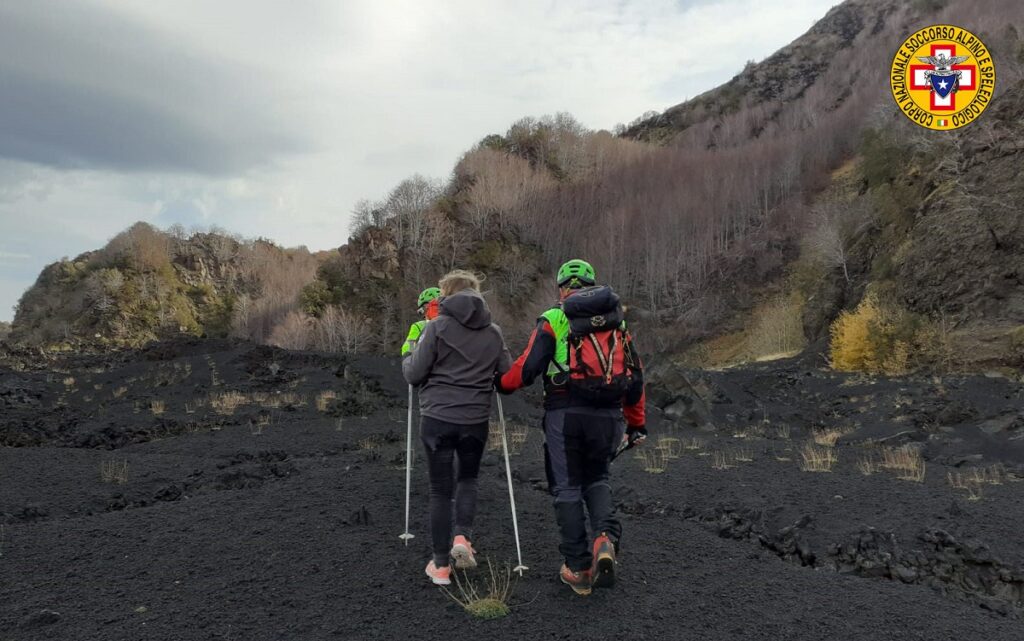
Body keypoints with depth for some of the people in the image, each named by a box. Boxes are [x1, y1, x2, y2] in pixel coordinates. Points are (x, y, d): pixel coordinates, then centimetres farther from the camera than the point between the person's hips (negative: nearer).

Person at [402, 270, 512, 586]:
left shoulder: (437, 327, -7)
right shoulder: (494, 332, 4)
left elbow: (414, 374, -7)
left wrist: (407, 359, 14)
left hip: (437, 419, -2)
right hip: (476, 420, 3)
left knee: (441, 490, 9)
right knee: (468, 479, 25)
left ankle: (441, 565, 15)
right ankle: (463, 538, 6)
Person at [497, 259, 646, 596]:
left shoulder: (553, 319, 0)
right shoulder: (617, 321, 13)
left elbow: (527, 368, -7)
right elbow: (635, 376, 15)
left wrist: (501, 383, 14)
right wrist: (637, 424, 24)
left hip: (565, 414, -3)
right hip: (608, 416, 4)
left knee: (568, 488, 9)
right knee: (597, 479, 23)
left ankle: (578, 568, 13)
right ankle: (606, 538, -1)